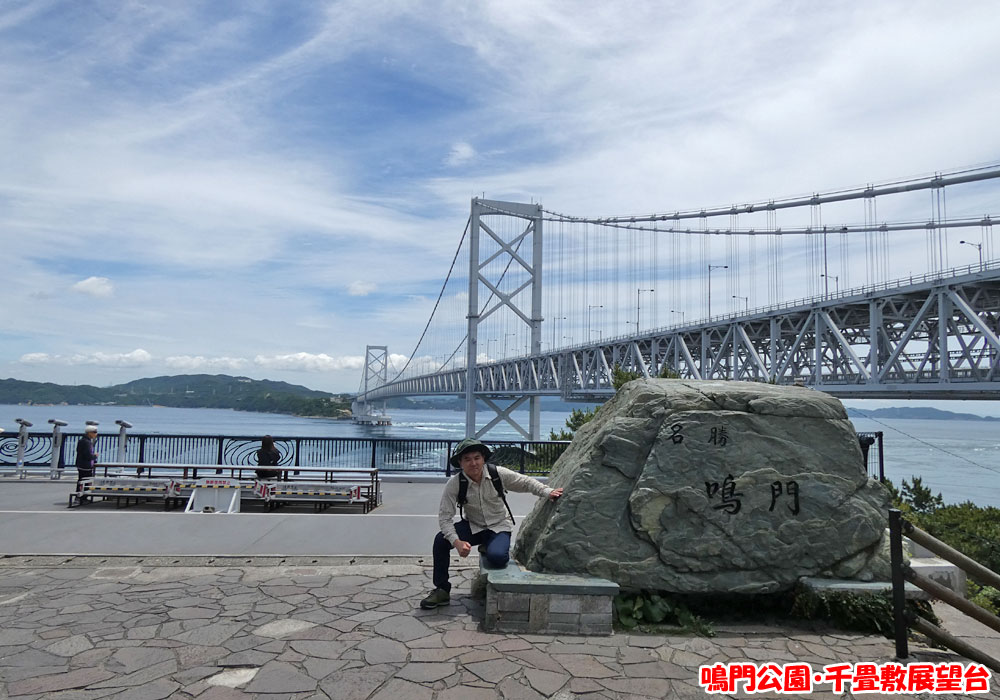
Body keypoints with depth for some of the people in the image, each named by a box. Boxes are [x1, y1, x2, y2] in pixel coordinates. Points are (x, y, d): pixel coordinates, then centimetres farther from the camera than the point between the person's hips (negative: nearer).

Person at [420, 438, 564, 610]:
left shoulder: (498, 474, -17)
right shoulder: (454, 484, -18)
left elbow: (526, 483, -3)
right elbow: (445, 516, -18)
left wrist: (548, 492, -18)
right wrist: (457, 542, -32)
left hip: (499, 527, -1)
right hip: (472, 526, 1)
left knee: (497, 557, -32)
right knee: (441, 540, -24)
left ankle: (488, 549, 11)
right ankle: (442, 590, -5)